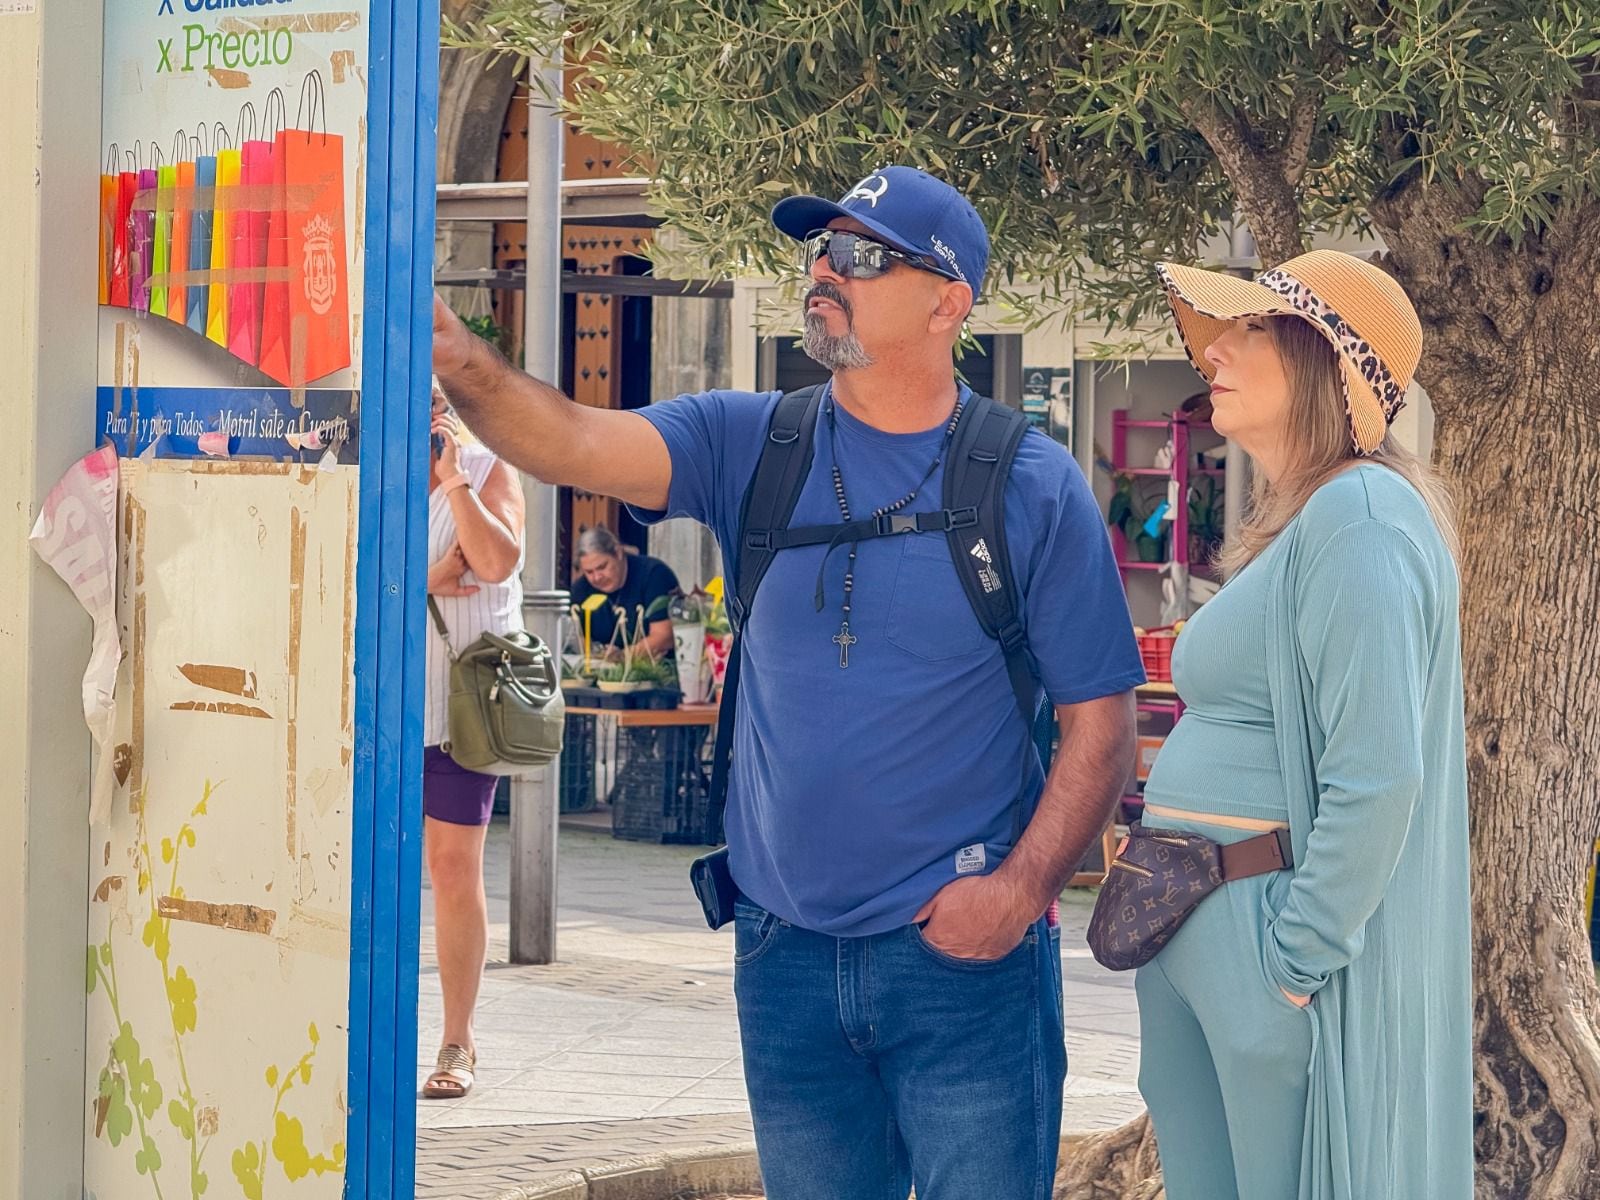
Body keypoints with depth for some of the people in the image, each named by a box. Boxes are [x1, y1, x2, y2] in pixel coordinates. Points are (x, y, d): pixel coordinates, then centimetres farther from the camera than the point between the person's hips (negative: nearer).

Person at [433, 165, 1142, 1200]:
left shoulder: (1034, 485, -4)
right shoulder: (752, 446, 4)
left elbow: (1101, 719, -3)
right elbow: (572, 443, -13)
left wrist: (1023, 887, -15)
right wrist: (460, 361, -32)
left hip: (965, 956, -3)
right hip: (788, 954, 3)